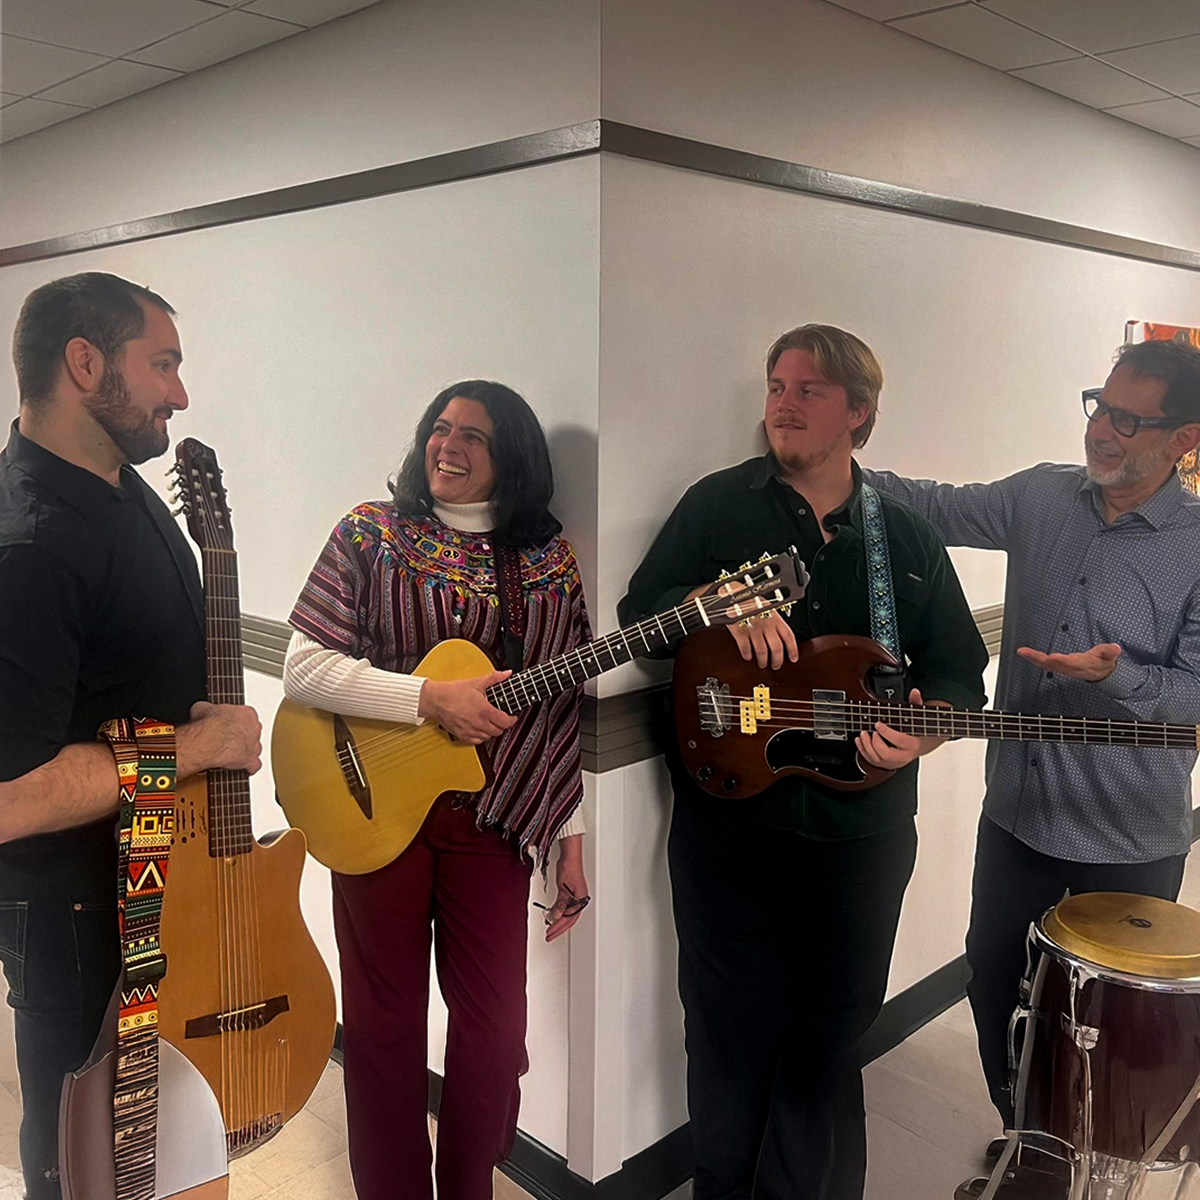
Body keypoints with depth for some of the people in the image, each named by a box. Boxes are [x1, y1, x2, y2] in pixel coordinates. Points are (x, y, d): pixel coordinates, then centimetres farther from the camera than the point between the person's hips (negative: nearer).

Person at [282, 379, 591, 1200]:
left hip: (494, 818, 2)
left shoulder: (549, 560, 4)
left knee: (494, 1030, 8)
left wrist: (571, 839, 3)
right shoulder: (371, 533, -1)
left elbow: (566, 709, 5)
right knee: (385, 1024, 10)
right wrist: (433, 699, -19)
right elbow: (303, 669, -9)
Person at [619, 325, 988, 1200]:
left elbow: (960, 664, 8)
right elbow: (639, 612, -1)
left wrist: (929, 721, -13)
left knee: (833, 1032, 16)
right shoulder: (717, 505, 1)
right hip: (730, 821, -1)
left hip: (862, 827, 2)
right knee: (736, 1031, 11)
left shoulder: (906, 535, 6)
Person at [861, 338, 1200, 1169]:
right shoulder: (1042, 496, -1)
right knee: (995, 984, 18)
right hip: (1018, 812, 4)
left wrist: (1117, 677, -33)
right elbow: (934, 506, 1)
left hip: (1129, 842, -4)